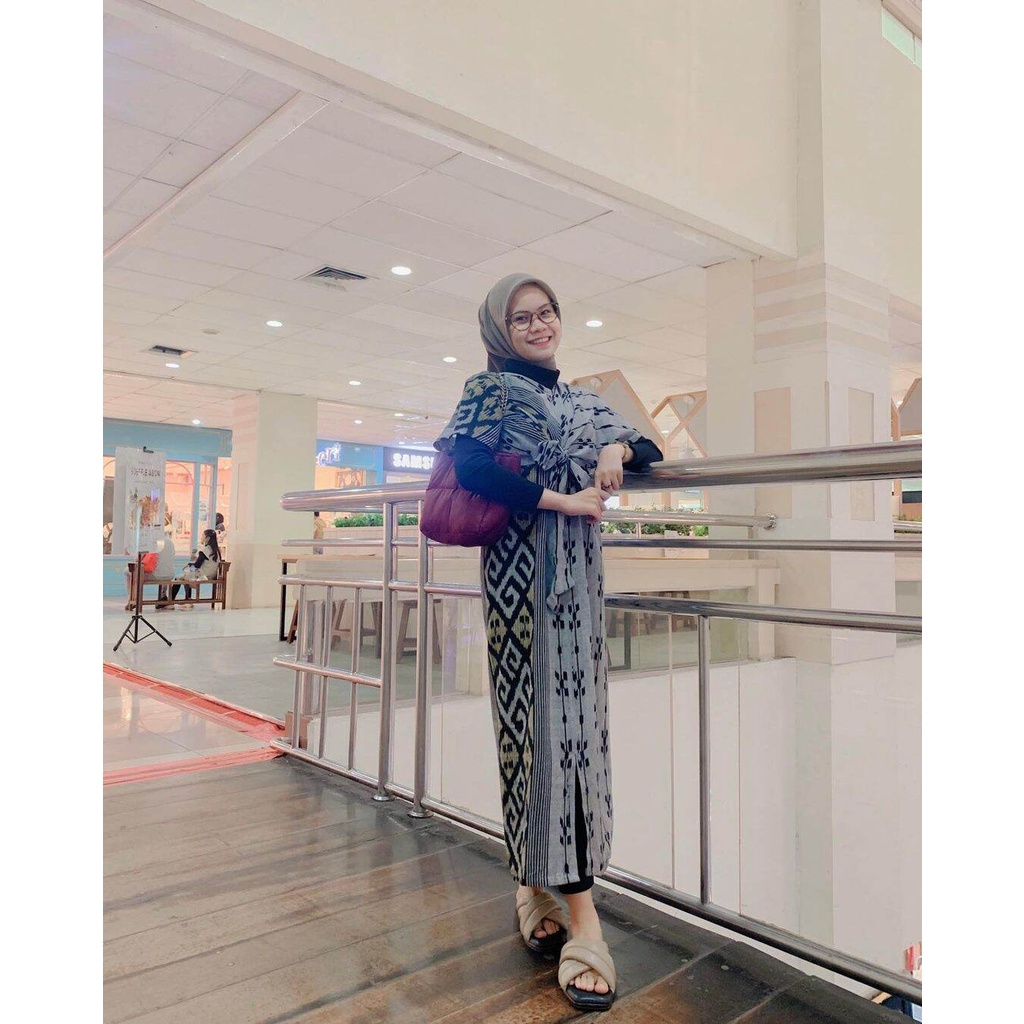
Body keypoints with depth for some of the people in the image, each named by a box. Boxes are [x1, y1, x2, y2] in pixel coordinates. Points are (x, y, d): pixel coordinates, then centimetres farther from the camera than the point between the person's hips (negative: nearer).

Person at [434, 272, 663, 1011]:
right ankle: (581, 917, -5)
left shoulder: (578, 398, 20)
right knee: (544, 718, -8)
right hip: (523, 567, -7)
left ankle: (538, 885, 21)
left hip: (579, 570, 7)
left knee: (577, 716, 7)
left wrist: (619, 450, -5)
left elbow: (643, 444, 19)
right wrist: (560, 499, -17)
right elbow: (468, 462, -17)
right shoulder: (493, 389, 0)